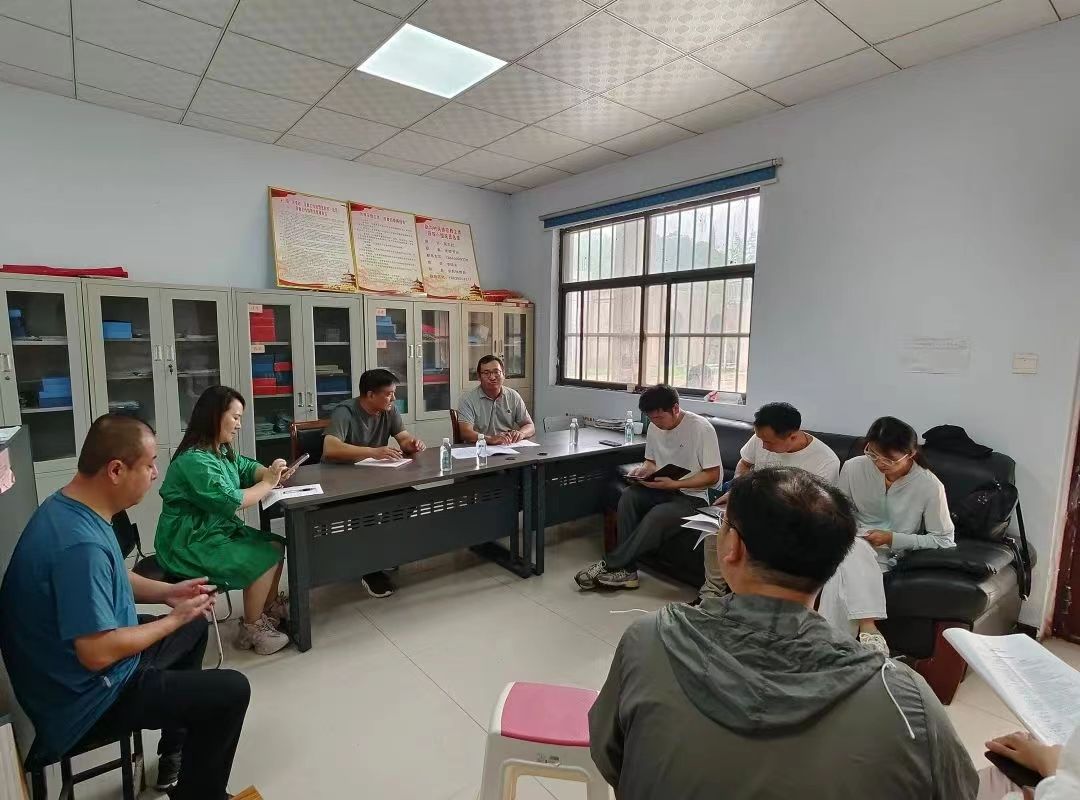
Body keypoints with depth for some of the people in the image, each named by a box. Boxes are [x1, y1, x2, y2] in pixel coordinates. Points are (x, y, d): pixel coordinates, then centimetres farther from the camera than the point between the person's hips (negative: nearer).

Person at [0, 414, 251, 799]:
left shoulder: (71, 507, -3)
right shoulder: (80, 544, -35)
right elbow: (98, 653, -32)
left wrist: (168, 593, 2)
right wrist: (175, 619, -18)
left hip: (95, 661, 10)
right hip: (87, 699, -10)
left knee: (195, 627, 25)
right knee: (231, 692, -10)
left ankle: (174, 753, 37)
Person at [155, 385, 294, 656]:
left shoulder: (221, 451, 5)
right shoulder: (194, 461, -25)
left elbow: (246, 467, 19)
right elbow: (229, 501, -29)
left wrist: (271, 473, -4)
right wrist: (267, 484, -16)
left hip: (218, 530, 9)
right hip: (191, 545, -9)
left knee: (276, 545, 3)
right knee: (265, 558, -16)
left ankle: (270, 607, 21)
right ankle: (251, 629, 1)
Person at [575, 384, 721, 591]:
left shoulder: (701, 428, -14)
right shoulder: (655, 427, 5)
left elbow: (713, 476, -12)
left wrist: (674, 484, -23)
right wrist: (643, 470, -7)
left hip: (692, 496, -6)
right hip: (662, 489, 6)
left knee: (657, 515, -35)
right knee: (628, 496, -25)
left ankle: (609, 565, -23)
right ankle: (626, 570, -24)